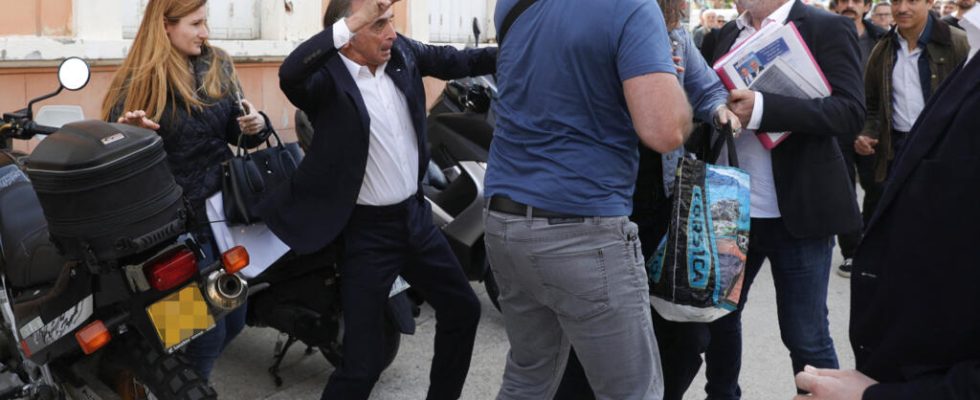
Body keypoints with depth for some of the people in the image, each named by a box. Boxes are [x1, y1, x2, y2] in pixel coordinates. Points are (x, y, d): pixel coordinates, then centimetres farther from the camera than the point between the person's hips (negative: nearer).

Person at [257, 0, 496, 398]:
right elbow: (289, 74, -40)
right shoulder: (327, 76, -19)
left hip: (415, 214, 8)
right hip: (367, 229, -7)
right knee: (364, 361, -5)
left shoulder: (401, 51, 0)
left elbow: (454, 61, 11)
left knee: (463, 310, 22)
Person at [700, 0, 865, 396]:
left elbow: (851, 110, -17)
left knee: (806, 336, 3)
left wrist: (763, 108, -28)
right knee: (718, 313, 16)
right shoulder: (728, 34, 11)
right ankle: (722, 393, 37)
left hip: (797, 210, -5)